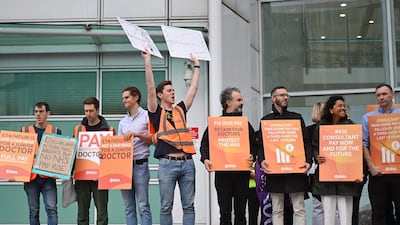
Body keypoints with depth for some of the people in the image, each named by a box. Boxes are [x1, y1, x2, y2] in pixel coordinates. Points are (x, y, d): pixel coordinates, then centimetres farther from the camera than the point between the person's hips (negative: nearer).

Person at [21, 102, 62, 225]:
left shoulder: (56, 131, 6)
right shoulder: (25, 131, 10)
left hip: (48, 177, -2)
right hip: (30, 177, 2)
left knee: (51, 208, -10)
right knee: (33, 211, 7)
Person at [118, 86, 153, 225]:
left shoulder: (146, 116, 3)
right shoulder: (123, 122, 19)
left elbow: (152, 140, -3)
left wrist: (136, 134, -14)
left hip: (140, 164, -5)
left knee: (143, 206, -6)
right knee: (128, 207, 6)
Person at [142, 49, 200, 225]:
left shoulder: (180, 109, 16)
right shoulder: (156, 112, 5)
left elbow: (193, 88, 21)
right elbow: (150, 87, -3)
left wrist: (196, 65, 25)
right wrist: (147, 60, -6)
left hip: (187, 163, 4)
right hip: (167, 163, -4)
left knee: (189, 205, 5)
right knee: (166, 206, 2)